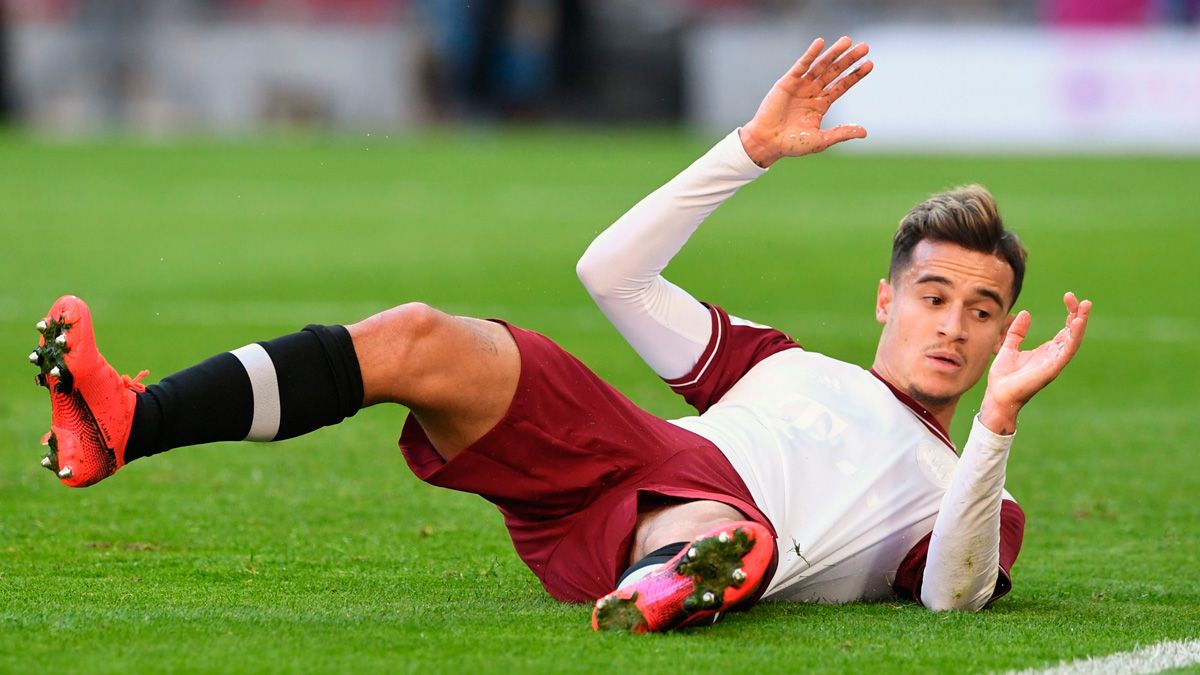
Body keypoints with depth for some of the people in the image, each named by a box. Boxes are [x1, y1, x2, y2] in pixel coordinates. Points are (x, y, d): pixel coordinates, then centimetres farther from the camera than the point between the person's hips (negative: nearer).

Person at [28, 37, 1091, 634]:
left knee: (725, 541, -45)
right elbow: (613, 272, 31)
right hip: (614, 452, 5)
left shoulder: (958, 495, 24)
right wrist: (754, 149, 25)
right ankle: (120, 426, -30)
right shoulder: (785, 367, 38)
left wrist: (998, 424, -14)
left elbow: (954, 594, -3)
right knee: (417, 339, -19)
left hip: (725, 517, -5)